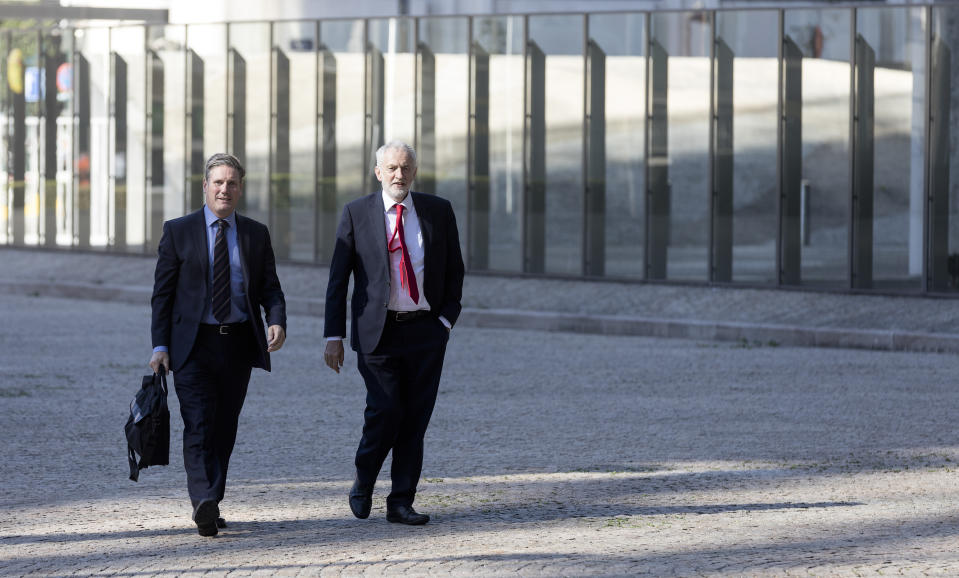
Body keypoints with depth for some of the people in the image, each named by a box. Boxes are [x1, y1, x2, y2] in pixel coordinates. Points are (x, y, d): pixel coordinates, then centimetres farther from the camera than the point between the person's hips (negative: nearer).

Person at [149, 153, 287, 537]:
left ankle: (211, 505, 17)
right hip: (194, 344, -3)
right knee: (198, 426, -15)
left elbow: (270, 288, 9)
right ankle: (203, 502, -27)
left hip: (239, 344, 3)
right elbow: (163, 293, 3)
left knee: (224, 429, 7)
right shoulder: (178, 232, 4)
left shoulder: (256, 235, 11)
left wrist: (277, 321, -12)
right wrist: (160, 345, -5)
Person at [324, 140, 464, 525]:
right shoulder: (357, 214, 2)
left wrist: (447, 318, 1)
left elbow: (454, 270, 14)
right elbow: (338, 278, 2)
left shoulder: (438, 211, 6)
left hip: (425, 331, 2)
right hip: (378, 332, -2)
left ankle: (401, 503, 9)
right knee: (385, 412, -12)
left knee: (415, 420, 2)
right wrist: (334, 336, -3)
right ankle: (363, 484, 14)